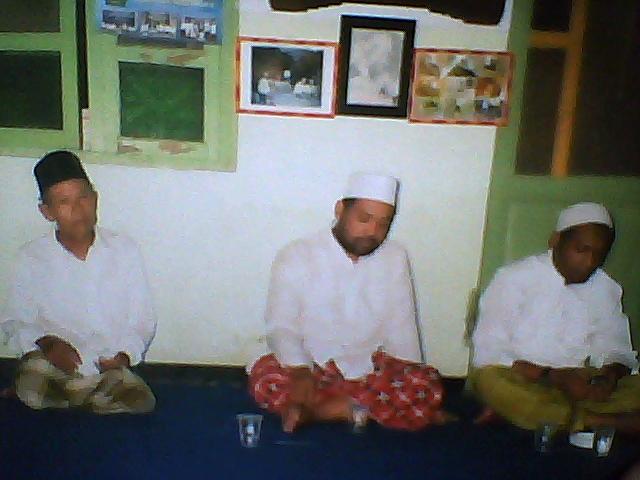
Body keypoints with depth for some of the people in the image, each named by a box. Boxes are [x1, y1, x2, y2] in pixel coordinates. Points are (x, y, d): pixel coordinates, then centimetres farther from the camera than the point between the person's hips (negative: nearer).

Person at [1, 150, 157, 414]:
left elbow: (142, 320, 2)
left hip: (109, 366, 2)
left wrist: (125, 354, -15)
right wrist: (46, 343, -16)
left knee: (140, 401, -25)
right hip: (54, 363, -2)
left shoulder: (125, 249, -3)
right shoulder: (31, 258, -3)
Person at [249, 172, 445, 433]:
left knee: (428, 386, -23)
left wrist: (411, 379, -7)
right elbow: (281, 327, -11)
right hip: (312, 367, -1)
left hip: (370, 370, 2)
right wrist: (300, 373, -28)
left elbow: (401, 329, 5)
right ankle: (359, 410, -19)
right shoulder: (295, 256, -4)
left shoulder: (395, 258, 6)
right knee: (265, 379, -32)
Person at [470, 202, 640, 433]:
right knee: (490, 379, -35)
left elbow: (617, 351, 10)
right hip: (521, 382, -3)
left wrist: (610, 376, -14)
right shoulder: (515, 278, -9)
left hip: (580, 385, 4)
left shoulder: (607, 289, 7)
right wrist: (554, 376, -22)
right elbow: (489, 354, -13)